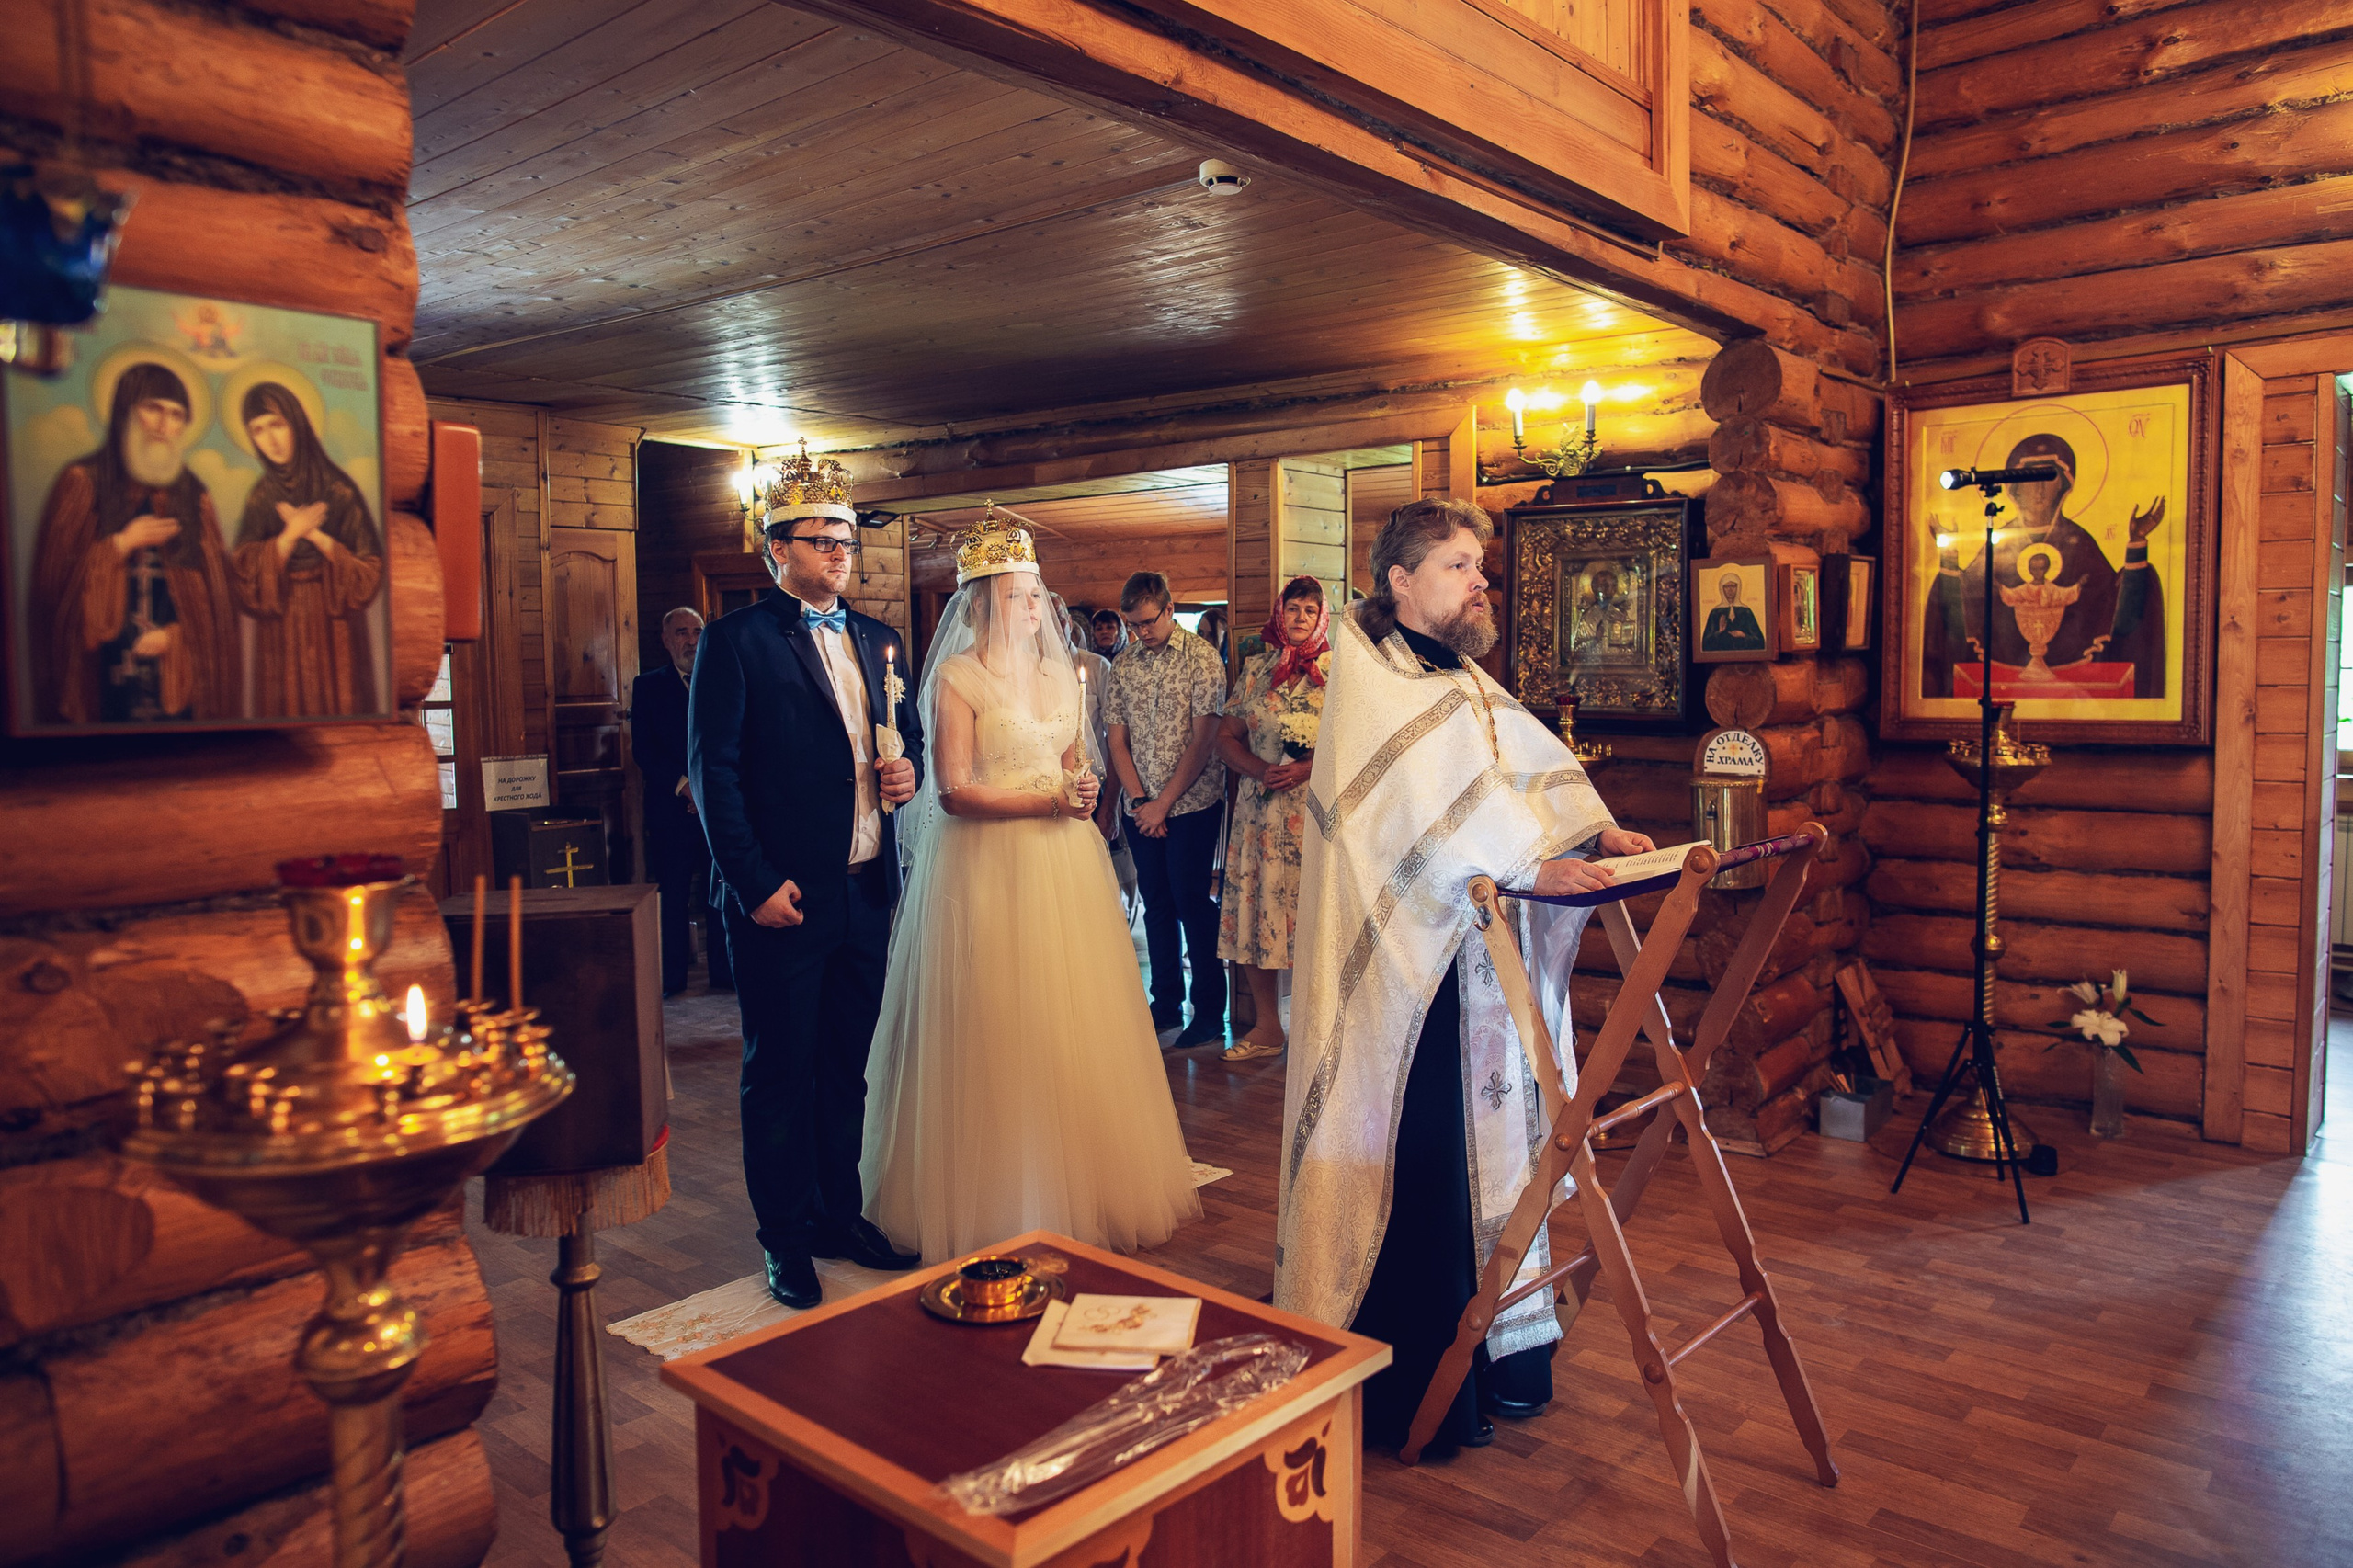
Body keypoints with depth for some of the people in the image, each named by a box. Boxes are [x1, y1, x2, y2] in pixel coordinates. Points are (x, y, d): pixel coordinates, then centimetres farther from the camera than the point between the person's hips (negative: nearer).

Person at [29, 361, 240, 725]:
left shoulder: (194, 497, 11)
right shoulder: (83, 483, 3)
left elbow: (214, 590, 9)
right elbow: (52, 573, -1)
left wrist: (175, 634, -5)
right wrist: (121, 544, -7)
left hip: (177, 666, 2)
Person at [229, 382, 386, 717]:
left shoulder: (338, 490, -1)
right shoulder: (260, 498, 7)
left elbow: (370, 570, -5)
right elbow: (244, 576, -3)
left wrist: (315, 535, -14)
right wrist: (289, 537, -16)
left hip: (334, 630, -2)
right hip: (281, 635, 2)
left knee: (339, 711, -2)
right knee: (287, 712, 3)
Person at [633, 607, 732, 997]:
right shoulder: (648, 686, 8)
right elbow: (643, 751, -1)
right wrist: (684, 785, -13)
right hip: (670, 806, -1)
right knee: (672, 894, 3)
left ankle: (725, 972, 13)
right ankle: (670, 978, 12)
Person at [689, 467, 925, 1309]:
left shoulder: (878, 639, 13)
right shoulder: (735, 641, -6)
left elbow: (909, 735, 23)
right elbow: (713, 772, -10)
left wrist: (908, 772, -1)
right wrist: (756, 885, -15)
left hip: (867, 891, 6)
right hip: (783, 897, -6)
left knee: (847, 1065, 15)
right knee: (780, 1072, 7)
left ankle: (841, 1215, 30)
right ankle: (786, 1238, 20)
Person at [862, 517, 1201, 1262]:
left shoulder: (1058, 672, 13)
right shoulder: (958, 678, -6)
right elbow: (952, 792, -12)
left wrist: (1085, 788, 0)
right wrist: (1046, 802, -17)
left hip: (1063, 866, 6)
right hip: (988, 869, -6)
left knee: (1073, 1025, 7)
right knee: (996, 1034, -2)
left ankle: (1084, 1188, 19)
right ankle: (999, 1205, 11)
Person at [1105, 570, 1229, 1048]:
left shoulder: (1201, 657, -5)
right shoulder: (1123, 665, 9)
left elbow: (1204, 738, -10)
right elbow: (1118, 740, 9)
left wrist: (1164, 803, -11)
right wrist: (1139, 801, -3)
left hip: (1192, 804, -4)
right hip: (1142, 809, 5)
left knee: (1192, 902, -3)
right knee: (1157, 903, 10)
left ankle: (1210, 1011, 8)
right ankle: (1166, 1003, 21)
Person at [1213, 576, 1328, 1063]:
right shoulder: (1256, 670, 12)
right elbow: (1226, 737, 12)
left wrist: (1307, 768, -16)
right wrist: (1261, 769, -6)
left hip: (1317, 812, -3)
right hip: (1259, 811, 3)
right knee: (1253, 912, 4)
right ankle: (1267, 1027, 19)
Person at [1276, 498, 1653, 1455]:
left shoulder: (1465, 684, 16)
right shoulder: (1368, 682, -10)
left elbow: (1534, 765, 8)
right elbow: (1424, 793, -24)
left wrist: (1591, 828, -9)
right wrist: (1529, 865, -31)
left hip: (1479, 964, 8)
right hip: (1402, 975, -8)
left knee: (1487, 1150, 13)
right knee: (1414, 1169, -1)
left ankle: (1492, 1355, 28)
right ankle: (1410, 1398, 13)